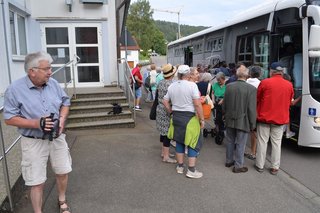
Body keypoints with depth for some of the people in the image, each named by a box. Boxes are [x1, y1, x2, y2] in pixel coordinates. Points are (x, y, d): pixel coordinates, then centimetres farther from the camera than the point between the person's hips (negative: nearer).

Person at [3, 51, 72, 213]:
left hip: (57, 138, 5)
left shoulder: (53, 83, -2)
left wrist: (62, 119, -11)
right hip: (34, 142, -4)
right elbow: (9, 118, -13)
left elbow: (65, 103, 9)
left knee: (63, 172, 17)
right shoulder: (15, 89, -15)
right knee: (37, 182, 5)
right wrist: (36, 123, -25)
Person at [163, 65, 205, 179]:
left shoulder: (172, 86, 5)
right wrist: (202, 119, -10)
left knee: (179, 141, 17)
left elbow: (165, 102, 10)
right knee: (193, 143, 6)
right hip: (189, 118, -6)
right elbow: (197, 104, -17)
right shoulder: (192, 85, -14)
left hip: (176, 117, 6)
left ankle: (180, 166, 29)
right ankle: (191, 170, 9)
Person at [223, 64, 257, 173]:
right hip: (243, 121, -4)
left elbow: (224, 105, 4)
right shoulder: (251, 89, -17)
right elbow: (252, 109, -14)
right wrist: (252, 124, -3)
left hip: (230, 120, 5)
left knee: (230, 141, 19)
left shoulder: (229, 86, -4)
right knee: (240, 144, 7)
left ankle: (229, 161, 34)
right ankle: (238, 166, 17)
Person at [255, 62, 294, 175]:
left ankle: (260, 165, 17)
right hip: (281, 118, 2)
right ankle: (275, 167, 17)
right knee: (277, 143, 10)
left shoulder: (264, 83, -11)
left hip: (264, 117, -2)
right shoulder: (289, 85, -1)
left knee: (262, 142, 8)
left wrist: (258, 112, 17)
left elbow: (257, 99, -1)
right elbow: (289, 102, 10)